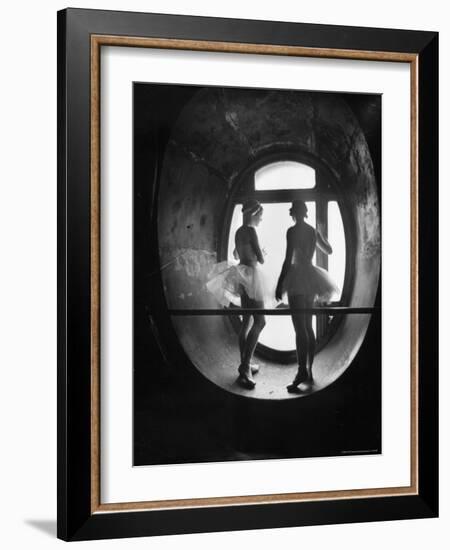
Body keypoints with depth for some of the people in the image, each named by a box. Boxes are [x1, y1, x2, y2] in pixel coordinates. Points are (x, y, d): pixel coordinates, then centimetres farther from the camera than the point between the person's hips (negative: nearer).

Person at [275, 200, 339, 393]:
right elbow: (329, 250, 26)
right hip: (310, 279, 7)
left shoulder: (292, 231, -10)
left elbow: (288, 259, -15)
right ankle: (309, 371, 16)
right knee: (308, 327, 13)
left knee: (300, 328, -14)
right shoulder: (313, 231, 10)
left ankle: (302, 371, -22)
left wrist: (279, 284, -13)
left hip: (297, 279, -7)